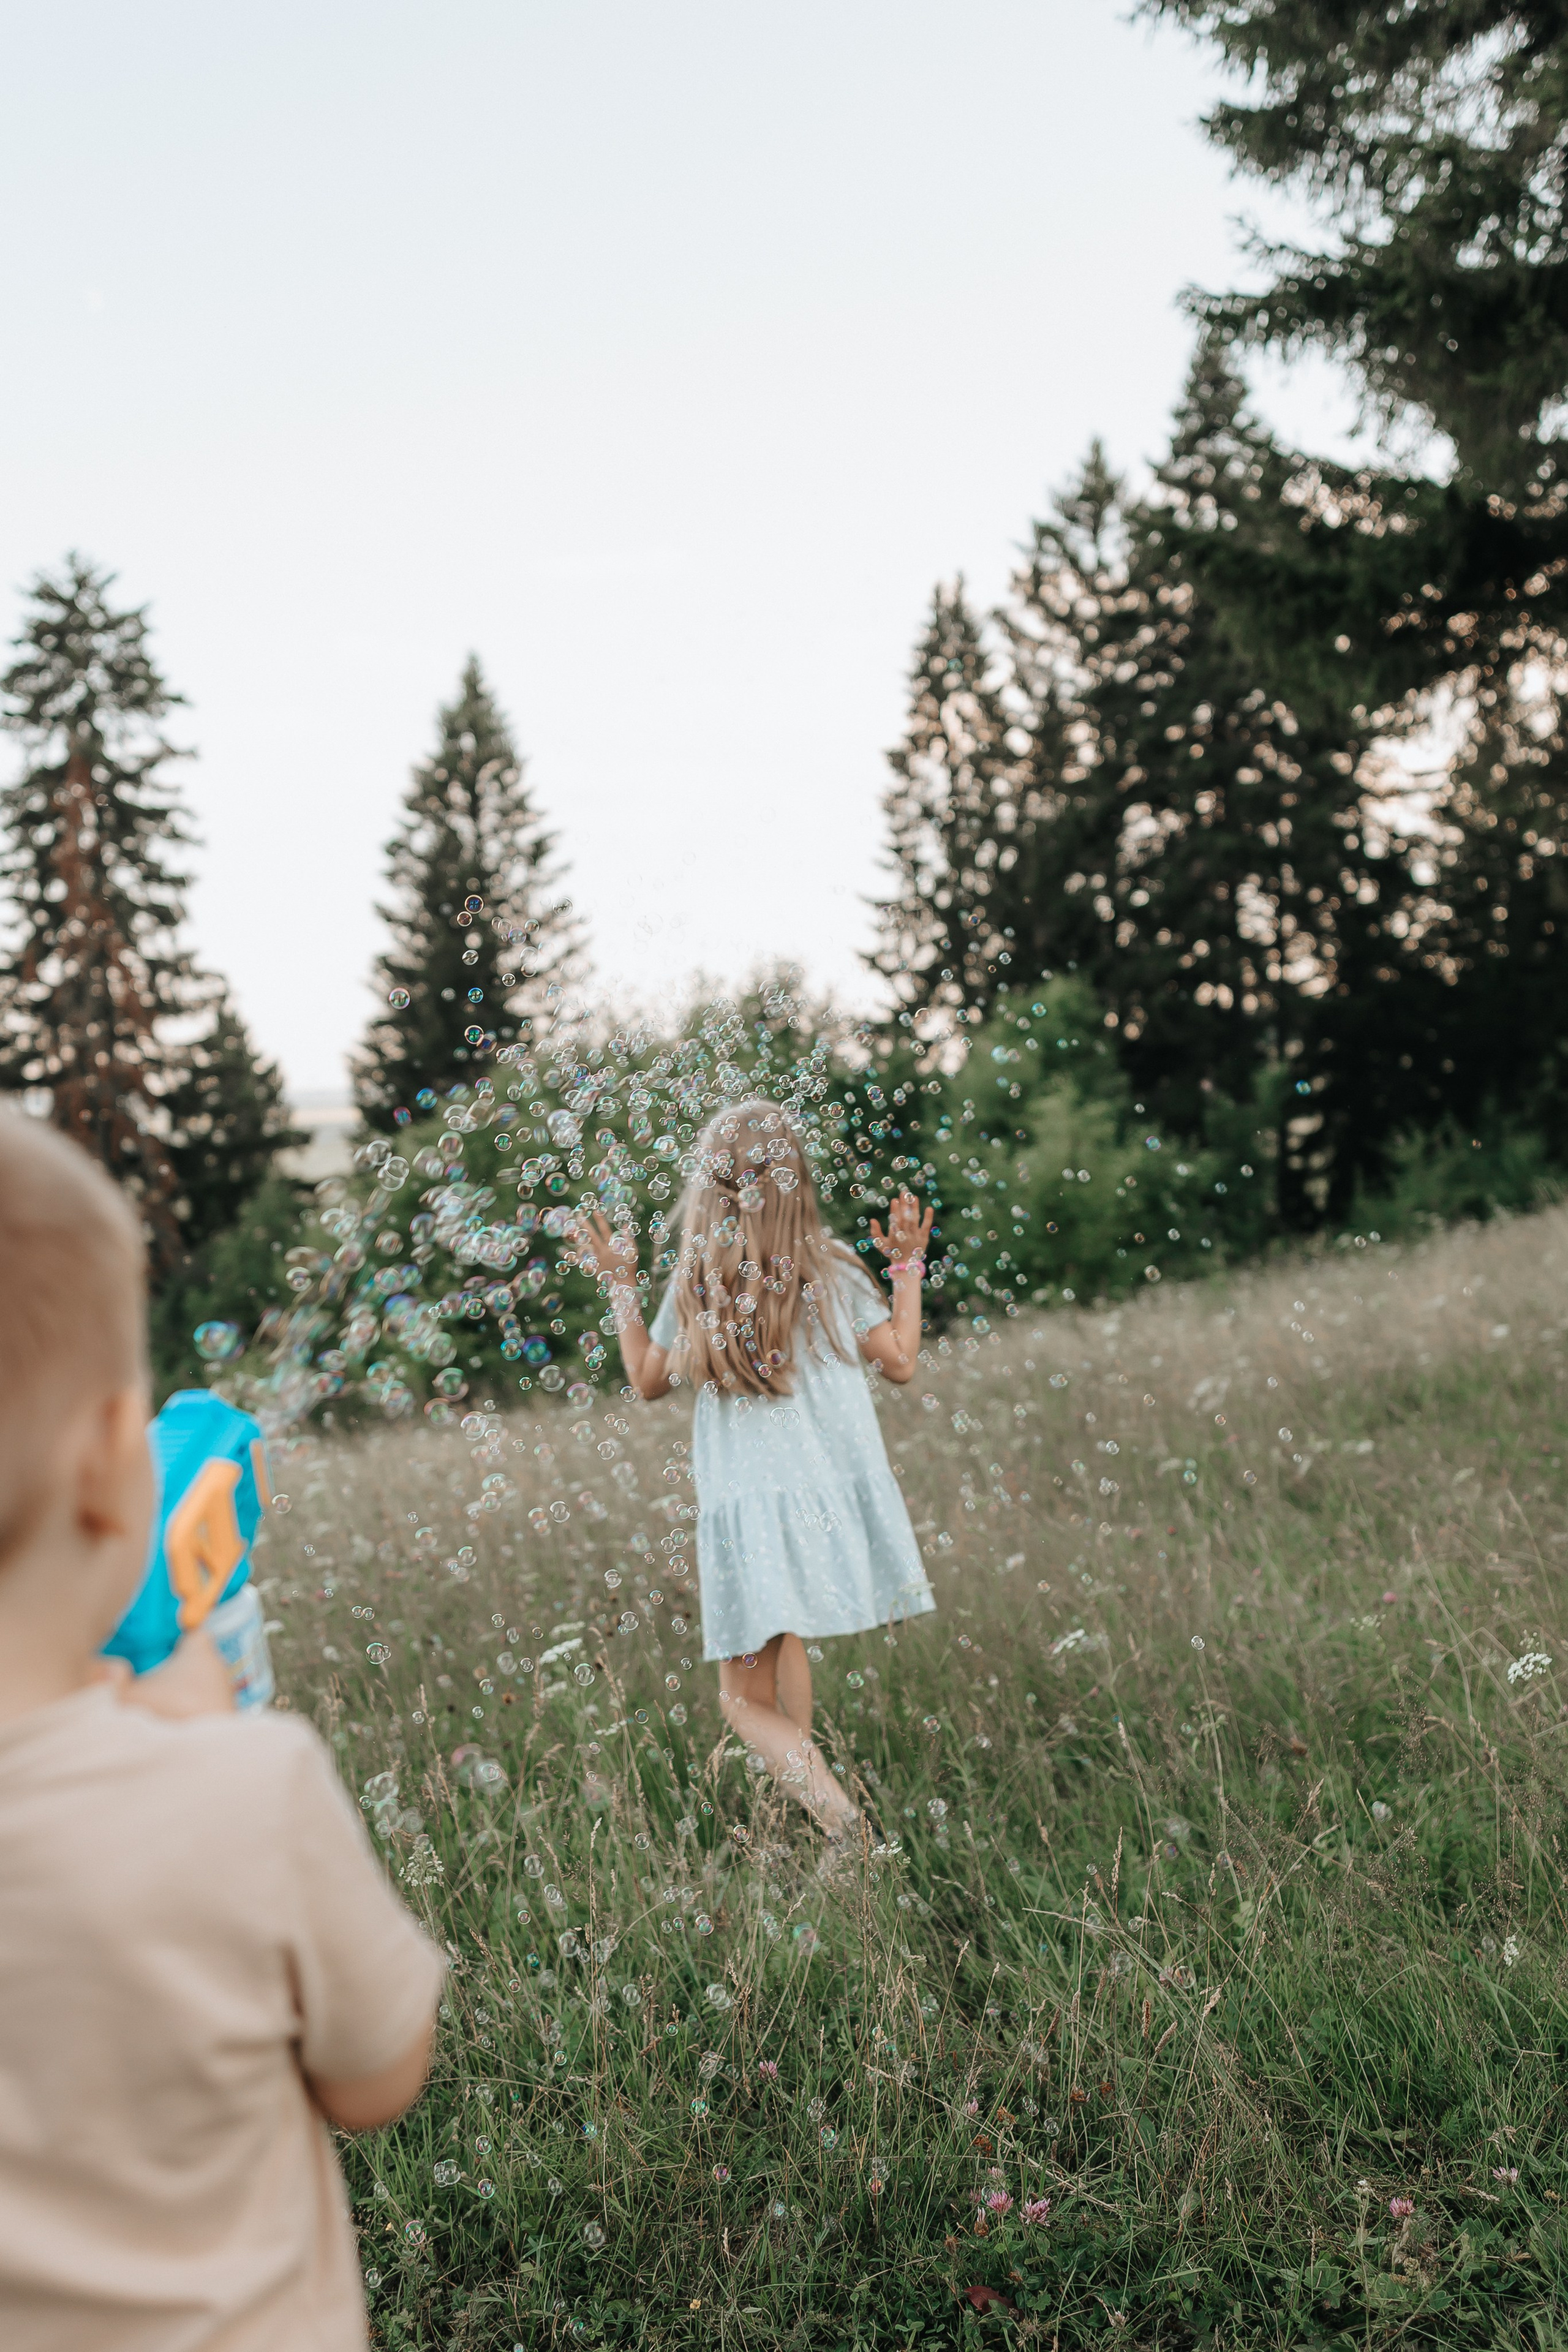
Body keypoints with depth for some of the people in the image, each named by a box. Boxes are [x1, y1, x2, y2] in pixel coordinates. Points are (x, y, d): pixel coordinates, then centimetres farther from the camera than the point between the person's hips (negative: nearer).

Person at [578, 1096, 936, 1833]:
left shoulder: (693, 1286, -3)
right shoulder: (830, 1273, -4)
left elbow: (648, 1380, 11)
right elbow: (900, 1361, 5)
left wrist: (620, 1286, 21)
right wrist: (908, 1268, 15)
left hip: (746, 1510, -2)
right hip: (834, 1494, 3)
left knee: (746, 1696, 3)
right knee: (788, 1640, 29)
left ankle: (830, 1807, -19)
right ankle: (804, 1771, 40)